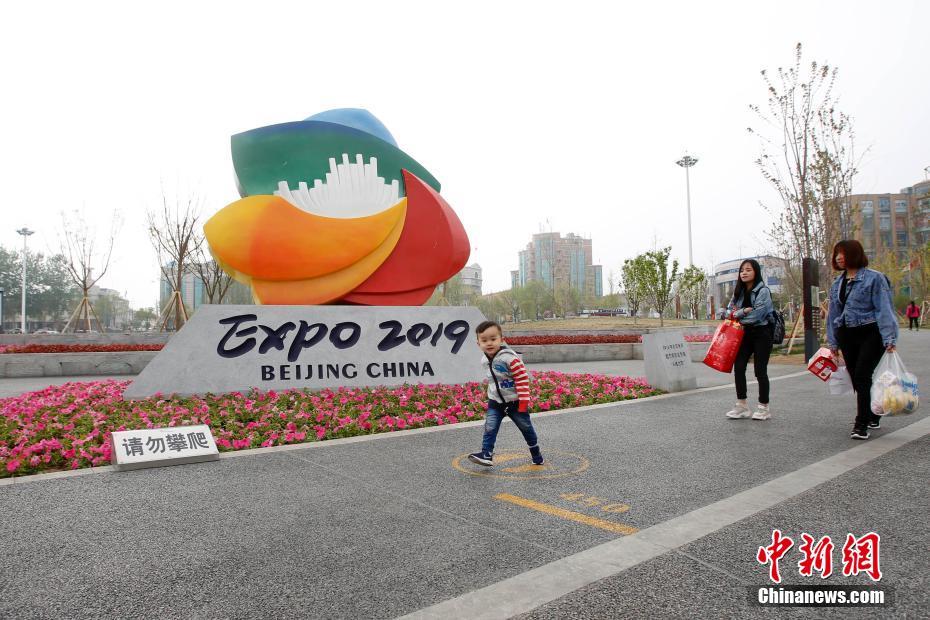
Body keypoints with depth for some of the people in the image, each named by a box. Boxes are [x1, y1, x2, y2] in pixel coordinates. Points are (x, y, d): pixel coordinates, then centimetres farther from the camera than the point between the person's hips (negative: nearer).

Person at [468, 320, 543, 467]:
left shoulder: (510, 358, -24)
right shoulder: (485, 360, -1)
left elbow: (522, 380, -21)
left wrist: (523, 403, -21)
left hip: (515, 402, -5)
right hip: (495, 402, 5)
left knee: (526, 428, 12)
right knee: (490, 428, -11)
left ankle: (537, 456, 30)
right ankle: (486, 454, -8)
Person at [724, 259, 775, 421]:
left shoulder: (763, 291, -11)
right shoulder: (739, 292, 9)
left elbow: (756, 315, -19)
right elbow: (729, 310, 5)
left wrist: (737, 315, -5)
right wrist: (743, 311, -14)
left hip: (761, 334, -5)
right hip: (745, 334, 6)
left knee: (760, 371, -2)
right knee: (738, 368, -3)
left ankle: (764, 408, 11)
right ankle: (741, 406, 7)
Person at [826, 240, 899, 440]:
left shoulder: (874, 278, -7)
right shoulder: (837, 283, 12)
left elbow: (884, 309, -12)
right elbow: (833, 313, 16)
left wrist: (889, 339, -18)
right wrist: (833, 341, 15)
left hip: (870, 334, -6)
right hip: (846, 336, 6)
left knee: (862, 377, -12)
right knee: (857, 379, 10)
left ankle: (861, 425, -6)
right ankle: (872, 417, 28)